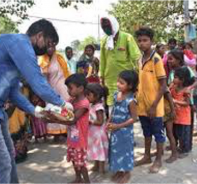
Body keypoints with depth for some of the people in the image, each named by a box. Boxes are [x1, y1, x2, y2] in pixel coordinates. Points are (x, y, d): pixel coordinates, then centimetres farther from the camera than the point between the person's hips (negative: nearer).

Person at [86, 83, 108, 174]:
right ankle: (96, 165, 35)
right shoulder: (92, 105, 5)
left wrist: (90, 121, -24)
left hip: (99, 132, -9)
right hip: (93, 132, 9)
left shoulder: (98, 107, -23)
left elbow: (100, 122, -25)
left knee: (100, 149, 3)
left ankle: (101, 168, 15)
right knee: (95, 149, 20)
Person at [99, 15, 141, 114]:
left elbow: (136, 56, -7)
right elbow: (102, 60, 13)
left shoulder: (127, 38, -6)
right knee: (111, 105, 9)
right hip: (110, 80, 4)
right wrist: (102, 76, 13)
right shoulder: (104, 41, 9)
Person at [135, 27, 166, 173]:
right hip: (142, 104, 6)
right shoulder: (140, 60, 5)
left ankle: (158, 160, 23)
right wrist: (137, 98, 9)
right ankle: (147, 156, 34)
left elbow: (163, 86, -15)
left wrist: (154, 106, -18)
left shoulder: (156, 59, -15)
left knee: (158, 133, 9)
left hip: (154, 106, -6)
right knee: (147, 132, 19)